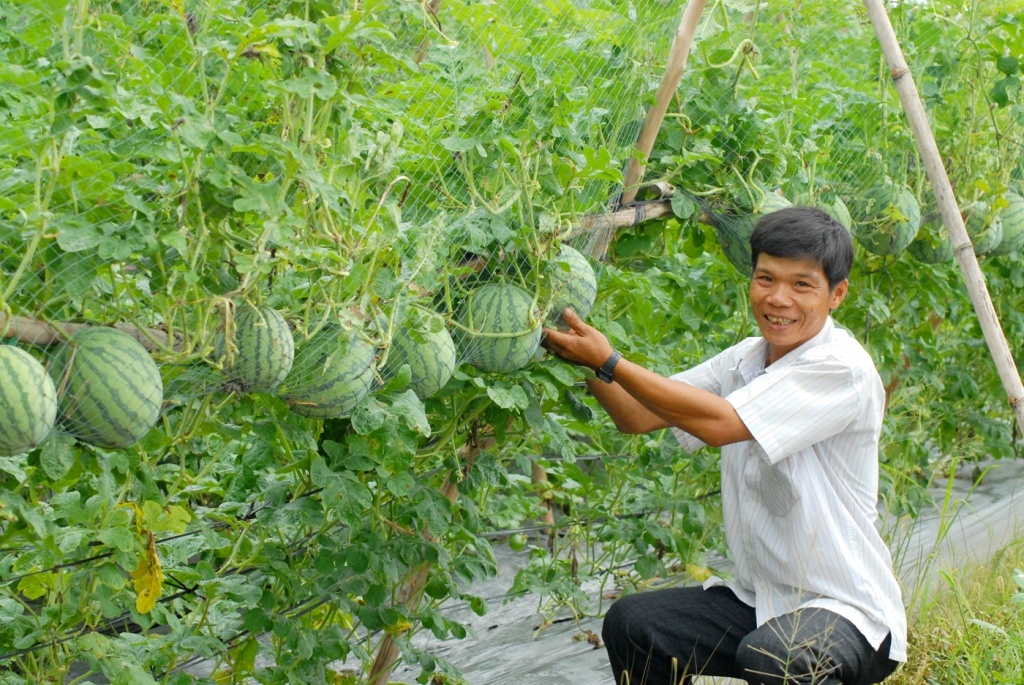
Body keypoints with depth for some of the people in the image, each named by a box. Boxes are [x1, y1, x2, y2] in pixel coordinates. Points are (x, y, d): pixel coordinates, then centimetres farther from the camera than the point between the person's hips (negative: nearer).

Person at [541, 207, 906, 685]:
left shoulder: (841, 367, -18)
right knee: (631, 625, -13)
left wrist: (609, 361, -23)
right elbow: (637, 416, 4)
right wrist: (587, 360, -14)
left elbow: (719, 423, -26)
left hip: (847, 611, -7)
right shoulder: (744, 361, 7)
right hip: (756, 600, 7)